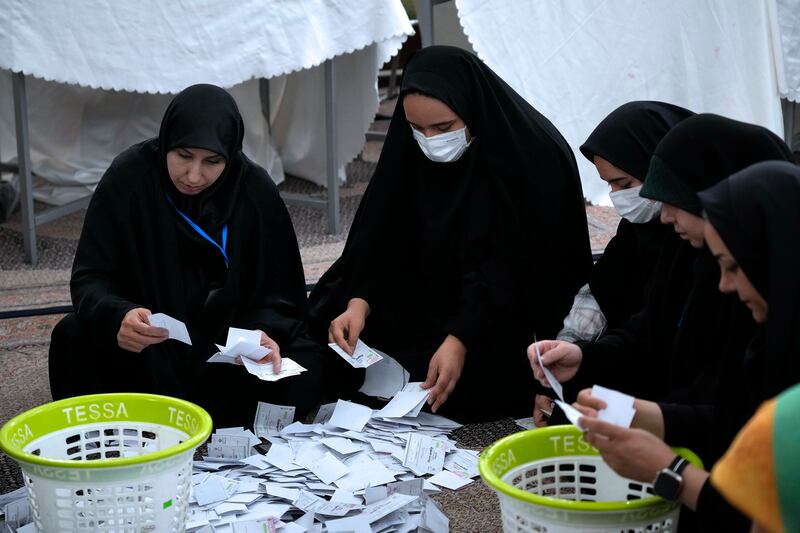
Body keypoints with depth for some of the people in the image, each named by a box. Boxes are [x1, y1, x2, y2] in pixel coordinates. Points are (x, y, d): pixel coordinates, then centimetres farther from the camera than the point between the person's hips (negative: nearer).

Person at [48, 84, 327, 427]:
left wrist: (263, 331, -28)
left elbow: (277, 293, -5)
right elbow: (90, 279, -15)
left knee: (304, 373, -24)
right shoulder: (129, 177, -15)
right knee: (73, 339, -29)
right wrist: (117, 317, -38)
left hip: (228, 342, 2)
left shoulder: (255, 190, -12)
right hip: (149, 343, -1)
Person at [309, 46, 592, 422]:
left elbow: (516, 267, -25)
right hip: (434, 297, 6)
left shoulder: (533, 155, -22)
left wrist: (460, 339, -34)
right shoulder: (410, 150, -6)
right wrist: (359, 303, -24)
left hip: (517, 311, -5)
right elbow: (386, 238, -6)